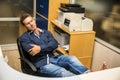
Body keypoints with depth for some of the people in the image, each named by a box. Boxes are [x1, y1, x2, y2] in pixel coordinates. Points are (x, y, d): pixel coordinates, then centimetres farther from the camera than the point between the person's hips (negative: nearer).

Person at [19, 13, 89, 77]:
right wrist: (48, 48, -5)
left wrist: (40, 48, -15)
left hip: (53, 58, 4)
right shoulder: (24, 37, 5)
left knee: (72, 59, -24)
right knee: (62, 72, -31)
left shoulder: (46, 32, 18)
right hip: (41, 63, -4)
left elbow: (55, 44, 0)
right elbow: (32, 51, -11)